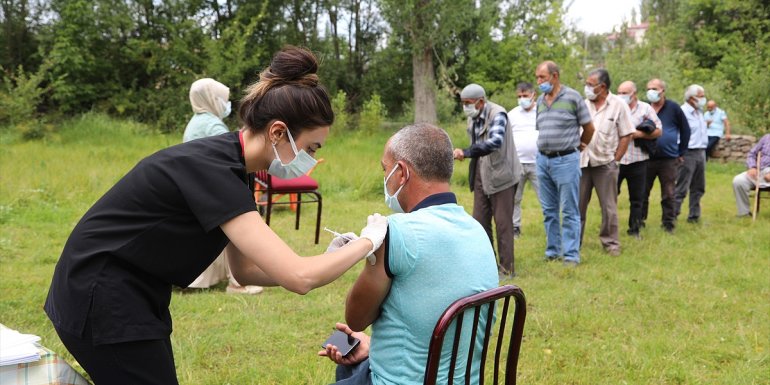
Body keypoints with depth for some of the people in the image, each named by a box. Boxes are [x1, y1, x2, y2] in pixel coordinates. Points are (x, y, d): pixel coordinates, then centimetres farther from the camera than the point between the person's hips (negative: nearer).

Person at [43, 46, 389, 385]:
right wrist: (368, 241, -16)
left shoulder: (230, 164, 2)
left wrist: (330, 262, -1)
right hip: (102, 301, -9)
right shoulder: (213, 170, -26)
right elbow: (298, 278, -32)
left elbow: (244, 269, 10)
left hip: (128, 297, 9)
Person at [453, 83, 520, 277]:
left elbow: (495, 141, -32)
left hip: (500, 176, -7)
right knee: (480, 221, 8)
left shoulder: (498, 115, -15)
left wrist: (466, 152, -34)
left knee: (503, 223, -3)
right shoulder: (473, 118, 8)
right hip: (481, 176, 7)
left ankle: (507, 268, 6)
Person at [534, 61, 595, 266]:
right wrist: (544, 151, 14)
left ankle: (571, 255, 3)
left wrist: (578, 147, 13)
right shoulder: (540, 100, 11)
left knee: (569, 211, -1)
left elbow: (589, 128, 1)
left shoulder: (572, 97, -7)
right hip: (543, 159, 6)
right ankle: (552, 251, 22)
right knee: (549, 210, 12)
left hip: (566, 160, -6)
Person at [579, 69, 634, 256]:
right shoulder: (583, 105, 6)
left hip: (605, 163, -3)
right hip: (581, 162, 3)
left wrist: (615, 160, -5)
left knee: (609, 207, 6)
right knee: (578, 205, 7)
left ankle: (611, 242, 17)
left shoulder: (618, 105, -3)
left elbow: (626, 136, -2)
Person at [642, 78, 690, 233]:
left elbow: (685, 130, 7)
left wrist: (681, 152, 6)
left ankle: (668, 224, 14)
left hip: (669, 159, -1)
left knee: (668, 195, 5)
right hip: (646, 158, 1)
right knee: (642, 193, 6)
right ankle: (639, 222, 18)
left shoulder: (673, 108, -1)